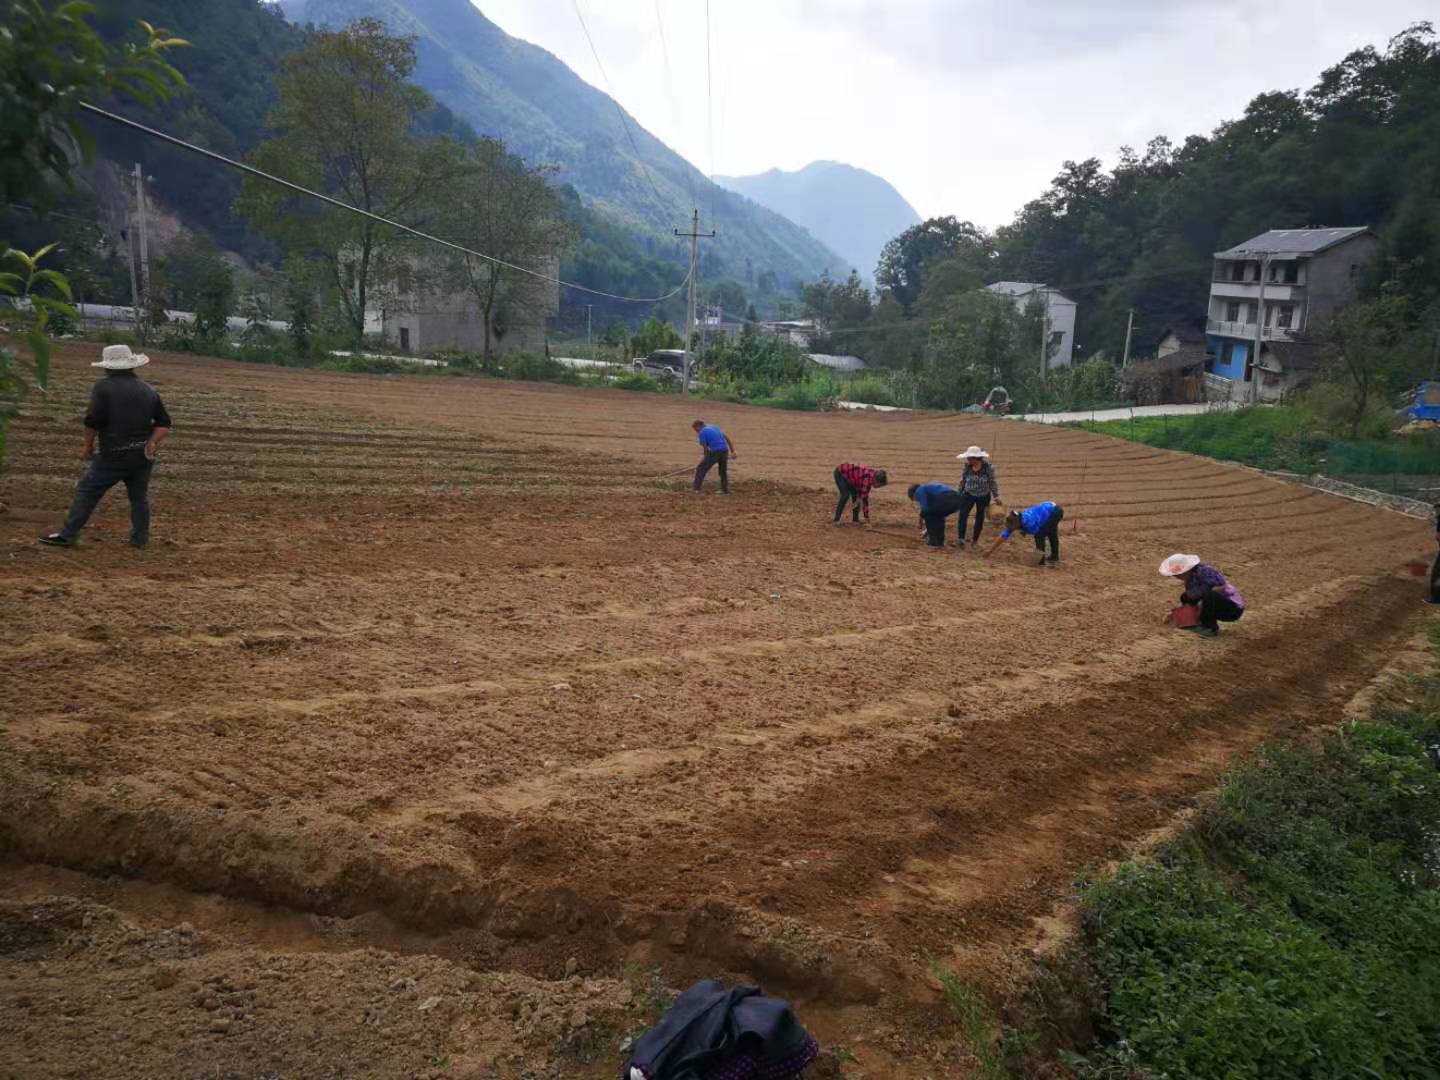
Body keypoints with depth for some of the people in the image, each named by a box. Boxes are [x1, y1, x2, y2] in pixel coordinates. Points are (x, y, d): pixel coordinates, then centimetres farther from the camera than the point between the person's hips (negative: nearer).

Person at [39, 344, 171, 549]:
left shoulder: (103, 387, -6)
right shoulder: (148, 390, 10)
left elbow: (93, 421, -12)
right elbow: (164, 424, 8)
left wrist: (88, 446, 2)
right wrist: (151, 443, 3)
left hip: (114, 455, -4)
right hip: (143, 455, 4)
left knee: (87, 492, 5)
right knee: (139, 496, 15)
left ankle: (66, 535, 8)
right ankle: (140, 539, 18)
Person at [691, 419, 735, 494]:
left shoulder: (701, 433, 1)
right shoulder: (714, 427, 22)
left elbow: (705, 449, -2)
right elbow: (727, 438, 20)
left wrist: (707, 460, 12)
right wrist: (733, 451, 21)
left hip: (715, 452, -7)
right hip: (725, 450, 7)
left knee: (700, 469, 4)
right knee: (723, 471, 24)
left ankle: (696, 489, -1)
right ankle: (725, 490, 25)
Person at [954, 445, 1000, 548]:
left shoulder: (988, 467, -18)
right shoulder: (966, 466, -12)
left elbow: (993, 483, -9)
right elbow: (963, 480, 2)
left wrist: (996, 497, -7)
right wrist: (959, 493, 8)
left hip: (983, 497, -1)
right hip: (968, 494, 1)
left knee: (979, 518, 9)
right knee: (963, 515, -14)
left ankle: (975, 539, 23)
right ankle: (960, 539, -17)